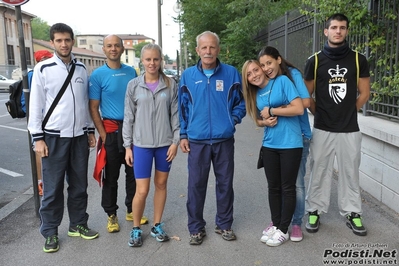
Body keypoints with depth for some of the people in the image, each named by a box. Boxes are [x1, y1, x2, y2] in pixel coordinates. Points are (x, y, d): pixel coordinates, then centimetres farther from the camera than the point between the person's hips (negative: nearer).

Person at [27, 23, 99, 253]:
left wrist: (90, 131, 10)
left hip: (79, 136, 4)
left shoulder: (81, 69, 8)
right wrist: (38, 137, -9)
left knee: (79, 185, 12)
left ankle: (78, 224, 27)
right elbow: (36, 105, -4)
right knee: (52, 188, 4)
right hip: (54, 136, -3)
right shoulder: (43, 69, -4)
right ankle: (50, 232, 17)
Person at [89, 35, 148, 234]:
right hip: (111, 130, -4)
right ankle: (111, 214, 20)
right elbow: (93, 108, -5)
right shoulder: (98, 75, -5)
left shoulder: (131, 72, 7)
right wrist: (103, 134, -11)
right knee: (111, 176, 6)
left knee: (133, 173, 11)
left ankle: (132, 210, 27)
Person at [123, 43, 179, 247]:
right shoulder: (133, 85, 0)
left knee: (161, 184, 12)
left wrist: (175, 141, -4)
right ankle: (136, 228, 21)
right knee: (142, 190, -1)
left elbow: (175, 114, 2)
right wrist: (128, 146, 0)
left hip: (165, 143, 1)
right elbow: (128, 117, 2)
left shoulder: (170, 84, 1)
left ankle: (157, 225, 29)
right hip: (141, 144, -1)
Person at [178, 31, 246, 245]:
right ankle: (196, 228, 22)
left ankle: (224, 224, 29)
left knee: (225, 183, 11)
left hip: (224, 140, 0)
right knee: (196, 185, 5)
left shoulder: (231, 73, 1)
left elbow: (240, 102, 9)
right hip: (197, 141, 0)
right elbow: (182, 107, 8)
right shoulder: (188, 75, 3)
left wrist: (234, 119, -8)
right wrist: (183, 134, 4)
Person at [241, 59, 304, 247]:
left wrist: (271, 111, -13)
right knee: (273, 187, 13)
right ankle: (275, 225, 27)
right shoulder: (255, 94, 9)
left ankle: (283, 230, 17)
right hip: (269, 145, 6)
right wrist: (266, 121, -7)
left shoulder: (282, 81, -9)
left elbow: (299, 109, -17)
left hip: (290, 144, -5)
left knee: (287, 188, 5)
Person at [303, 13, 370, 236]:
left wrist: (348, 112, 7)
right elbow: (307, 95, 7)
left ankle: (353, 214, 23)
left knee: (350, 172, 9)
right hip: (322, 129, 0)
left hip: (350, 129, 1)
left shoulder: (358, 60, 2)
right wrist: (321, 113, 6)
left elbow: (364, 93, 8)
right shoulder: (315, 61, 1)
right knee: (319, 171, 7)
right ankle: (315, 211, 20)